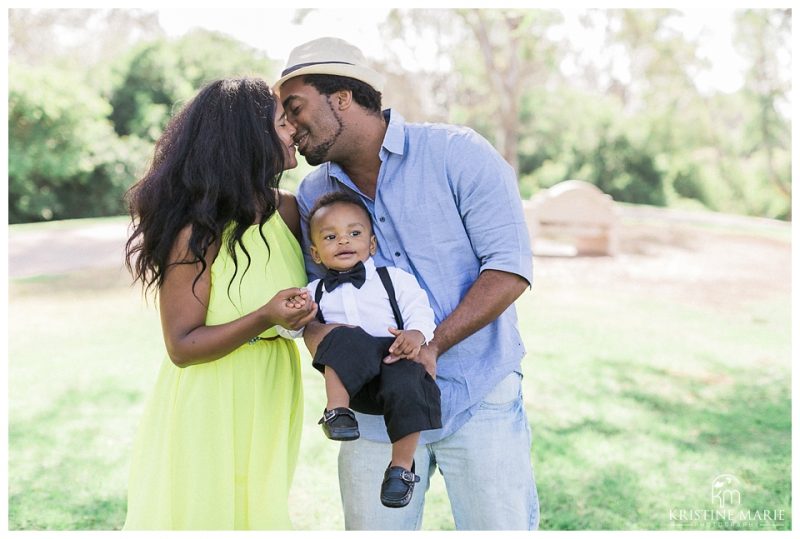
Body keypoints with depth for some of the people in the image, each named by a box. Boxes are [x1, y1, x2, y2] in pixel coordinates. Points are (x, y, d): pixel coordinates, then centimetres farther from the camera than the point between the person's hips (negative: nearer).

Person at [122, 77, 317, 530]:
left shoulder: (288, 212, -2)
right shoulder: (198, 234, -20)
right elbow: (182, 347, -16)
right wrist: (264, 318, -28)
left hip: (270, 403, 6)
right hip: (210, 411, -6)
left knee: (262, 512, 17)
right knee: (207, 512, 7)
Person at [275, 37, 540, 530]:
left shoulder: (457, 154, -9)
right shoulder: (313, 196, 5)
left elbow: (510, 267, -12)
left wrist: (433, 345, -22)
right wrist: (320, 333, -15)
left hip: (478, 400, -3)